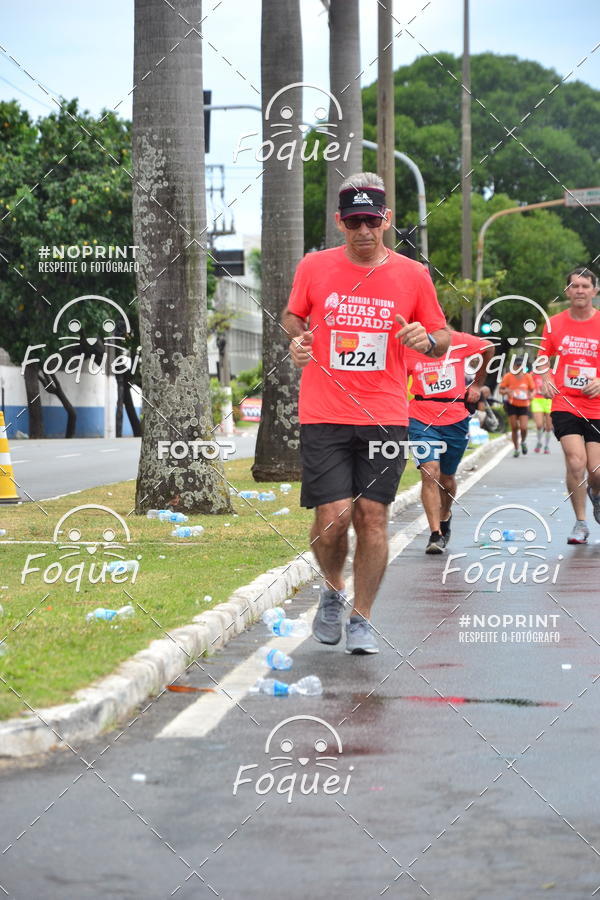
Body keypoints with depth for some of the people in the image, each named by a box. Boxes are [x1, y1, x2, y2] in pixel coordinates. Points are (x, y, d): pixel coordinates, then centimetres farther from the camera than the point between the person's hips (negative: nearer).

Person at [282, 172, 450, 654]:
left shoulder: (413, 275, 2)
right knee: (333, 517, -9)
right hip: (324, 415, 0)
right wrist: (297, 339, -3)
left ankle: (362, 619, 14)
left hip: (385, 416, 0)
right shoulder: (314, 268, 2)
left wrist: (426, 339, -12)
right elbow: (293, 315, 19)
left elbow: (443, 338, 11)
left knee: (373, 517, -1)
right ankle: (333, 590, 22)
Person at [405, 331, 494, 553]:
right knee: (430, 473, -18)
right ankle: (436, 534, -17)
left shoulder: (458, 341, -5)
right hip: (421, 420, -1)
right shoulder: (407, 349, -6)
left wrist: (477, 384, 17)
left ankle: (445, 517, 44)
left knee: (446, 478, 14)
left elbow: (488, 348, 14)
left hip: (456, 420, 2)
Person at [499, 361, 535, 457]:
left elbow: (532, 390, 7)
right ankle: (516, 448, 17)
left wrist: (530, 395, -16)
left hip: (524, 405, 0)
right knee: (514, 428, -1)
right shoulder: (508, 376, -5)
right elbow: (501, 390, 0)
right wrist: (507, 391, -22)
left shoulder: (528, 377, -3)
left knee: (523, 427, -14)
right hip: (512, 405, 0)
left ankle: (523, 442, 19)